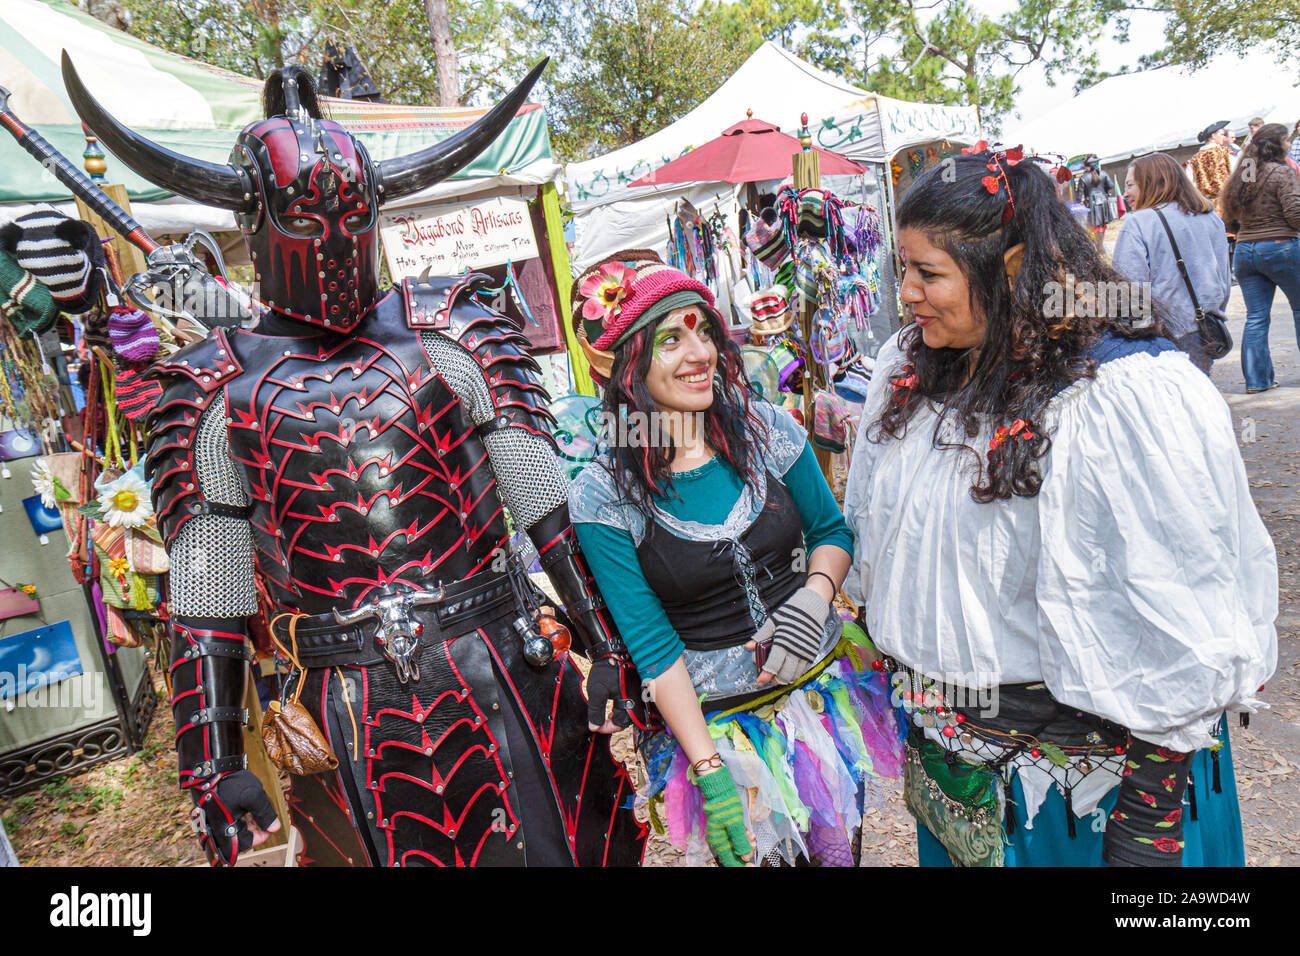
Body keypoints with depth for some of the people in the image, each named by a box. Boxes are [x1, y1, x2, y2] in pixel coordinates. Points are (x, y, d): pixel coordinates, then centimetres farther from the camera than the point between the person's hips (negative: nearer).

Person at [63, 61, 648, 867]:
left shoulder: (446, 334, 2)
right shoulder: (215, 392, 1)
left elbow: (547, 504, 2)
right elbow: (205, 602, 3)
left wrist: (604, 642, 2)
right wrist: (214, 762, 2)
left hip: (508, 670, 1)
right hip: (358, 711, 0)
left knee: (561, 844, 11)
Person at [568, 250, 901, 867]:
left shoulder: (767, 431, -7)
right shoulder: (601, 497, -15)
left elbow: (831, 531, 7)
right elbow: (652, 646, -14)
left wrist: (814, 597, -14)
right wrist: (709, 772, -17)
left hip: (826, 687, 3)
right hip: (714, 721, -3)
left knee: (839, 849, 19)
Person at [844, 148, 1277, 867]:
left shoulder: (1132, 399, -24)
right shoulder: (906, 369, -2)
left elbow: (1183, 632, -21)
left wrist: (1150, 817, -18)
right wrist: (888, 655, 13)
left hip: (1085, 760, -6)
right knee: (960, 848, 25)